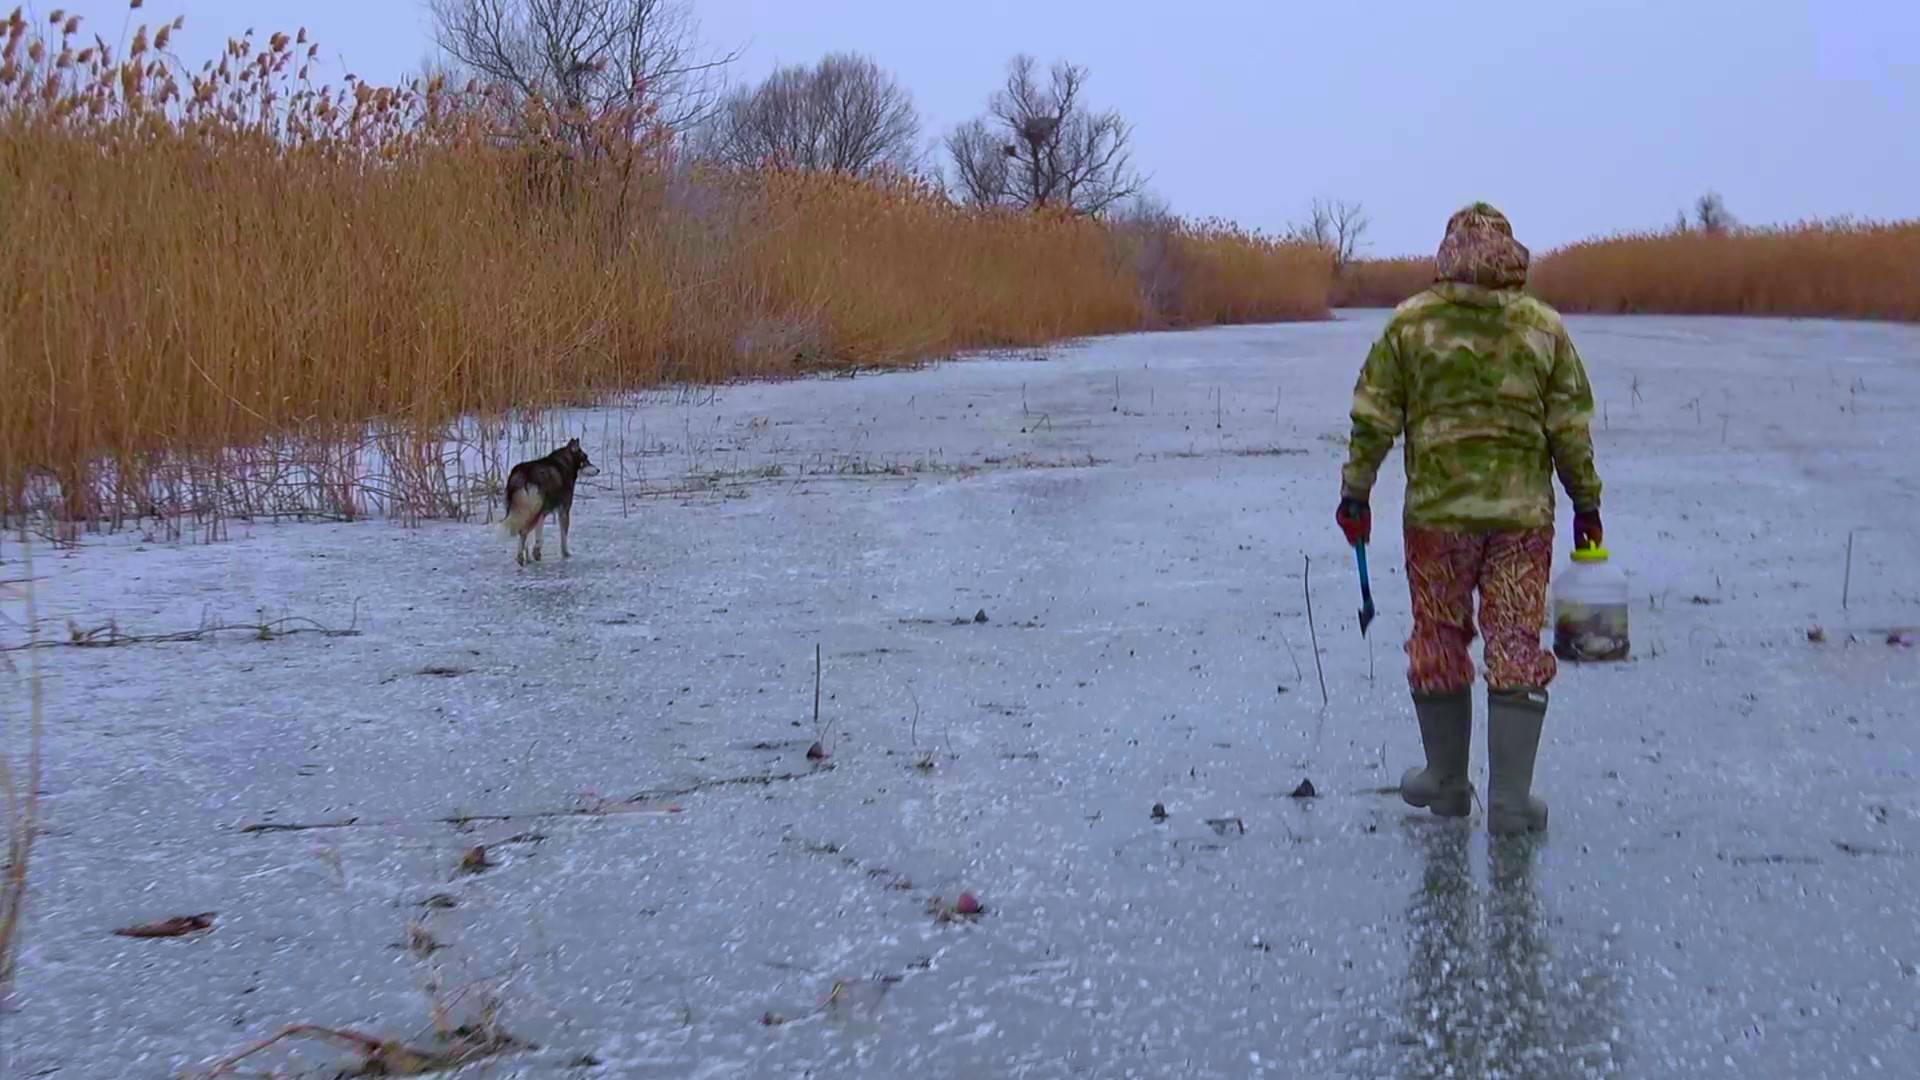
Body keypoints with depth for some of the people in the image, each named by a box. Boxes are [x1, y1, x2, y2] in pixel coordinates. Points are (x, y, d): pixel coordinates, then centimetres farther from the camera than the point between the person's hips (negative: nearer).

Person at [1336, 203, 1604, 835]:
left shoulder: (1410, 323, -3)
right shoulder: (1544, 326, 1)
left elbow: (1374, 418, -2)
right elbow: (1570, 426, 2)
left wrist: (1355, 492, 8)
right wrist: (1586, 501, 13)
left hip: (1437, 510, -1)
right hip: (1524, 512, 1)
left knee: (1438, 644, 12)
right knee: (1517, 648, 5)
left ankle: (1446, 781, 23)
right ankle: (1510, 800, 4)